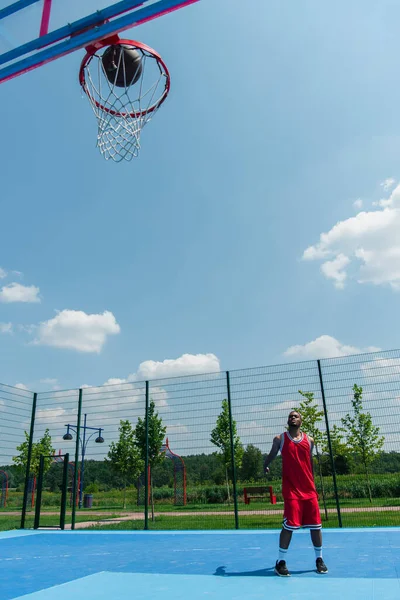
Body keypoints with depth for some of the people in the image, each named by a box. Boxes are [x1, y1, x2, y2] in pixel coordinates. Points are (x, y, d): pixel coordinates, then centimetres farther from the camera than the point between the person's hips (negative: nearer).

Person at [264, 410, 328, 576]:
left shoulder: (309, 440, 9)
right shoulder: (280, 439, 0)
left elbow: (310, 463, 17)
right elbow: (272, 455, 14)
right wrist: (265, 466, 7)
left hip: (309, 490, 4)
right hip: (291, 490, -3)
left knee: (316, 525, 8)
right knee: (289, 526, -6)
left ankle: (319, 559, 26)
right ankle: (280, 562, 8)